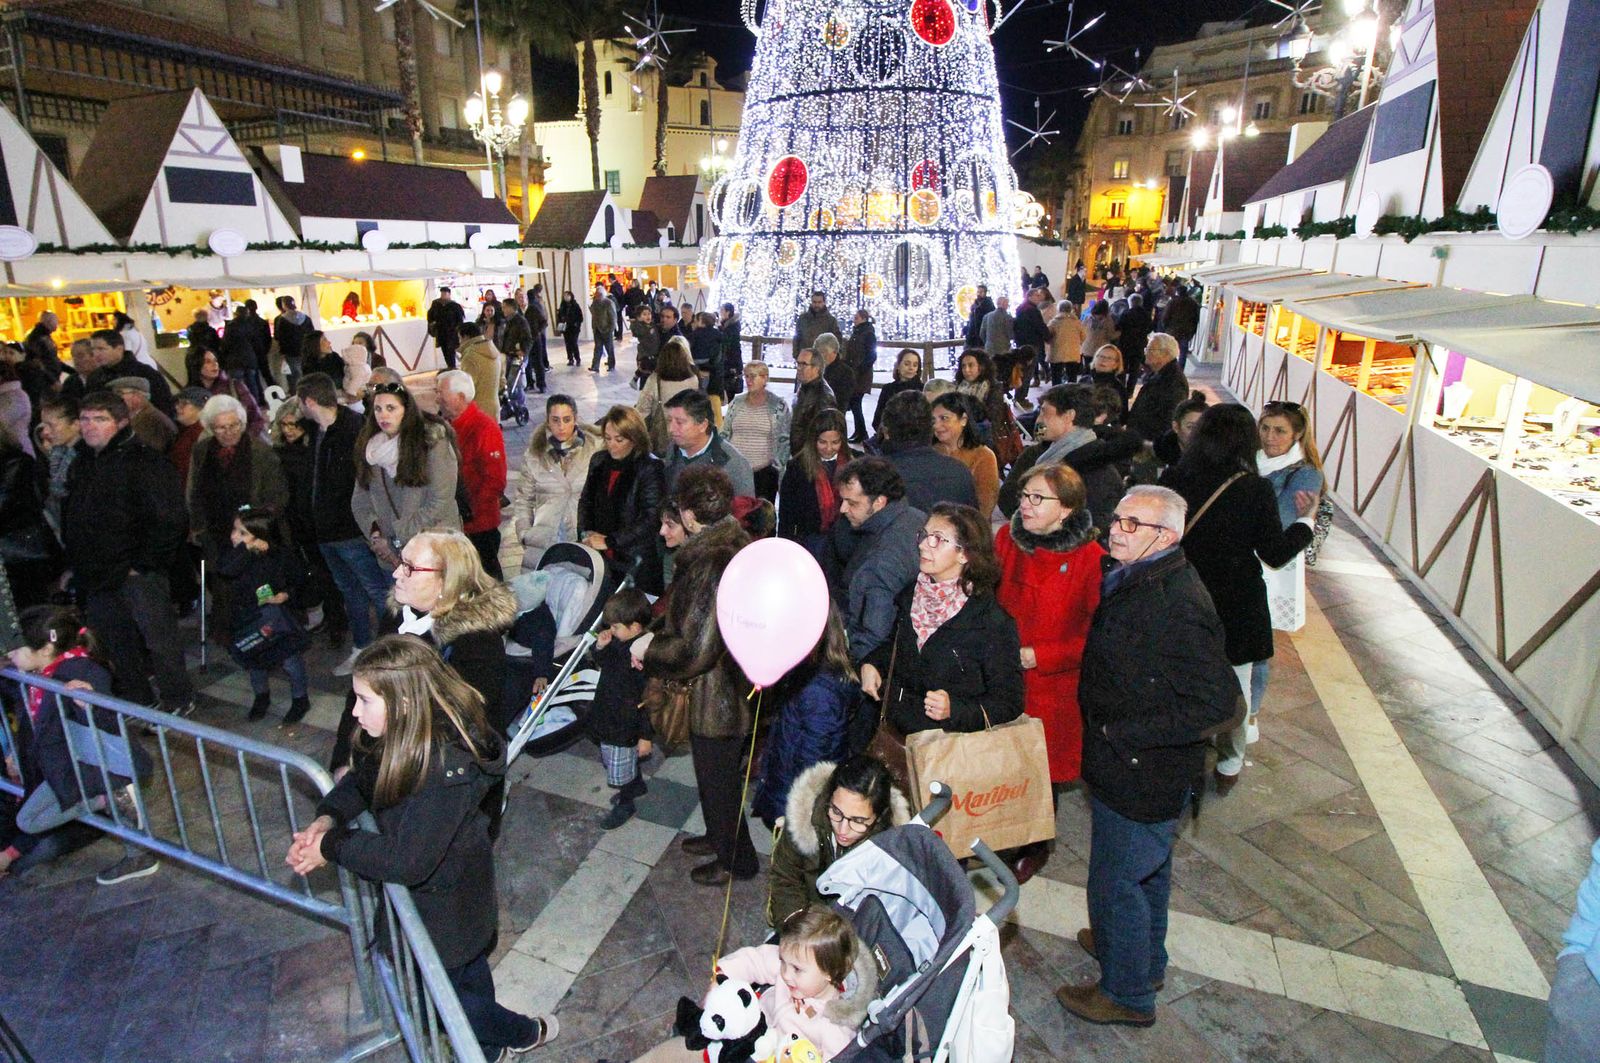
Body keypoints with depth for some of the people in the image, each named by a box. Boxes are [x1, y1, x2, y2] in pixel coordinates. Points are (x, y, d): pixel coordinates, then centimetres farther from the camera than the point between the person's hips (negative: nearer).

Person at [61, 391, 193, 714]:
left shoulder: (144, 462, -12)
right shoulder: (80, 464, 12)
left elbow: (170, 520, -18)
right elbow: (69, 518, 23)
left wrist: (144, 564, -16)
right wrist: (75, 564, 14)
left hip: (137, 574, -8)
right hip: (96, 577, 8)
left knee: (158, 639, 0)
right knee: (118, 646, 16)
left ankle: (178, 701, 14)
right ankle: (135, 700, 30)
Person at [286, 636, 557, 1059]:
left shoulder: (446, 767, -39)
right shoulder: (406, 737, -12)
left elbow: (407, 861, -39)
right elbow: (364, 778, 3)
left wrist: (331, 847, -26)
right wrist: (326, 819, -15)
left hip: (443, 902, -8)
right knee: (468, 974, 30)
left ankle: (526, 1033, 37)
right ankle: (486, 1046, 56)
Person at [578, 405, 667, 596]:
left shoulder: (651, 468, -10)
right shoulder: (599, 460, 9)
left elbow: (650, 518, -16)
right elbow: (585, 500, 21)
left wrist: (609, 542, -15)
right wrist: (586, 532, 3)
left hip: (636, 562, -5)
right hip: (600, 558, 5)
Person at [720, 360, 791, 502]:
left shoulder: (779, 406, -1)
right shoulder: (736, 403, 7)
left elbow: (784, 441, 0)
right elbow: (725, 435, 13)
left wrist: (778, 467, -4)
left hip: (764, 472, -2)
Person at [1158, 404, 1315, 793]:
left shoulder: (1173, 479, -12)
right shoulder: (1256, 489, -15)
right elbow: (1275, 554, -8)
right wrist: (1306, 518, 6)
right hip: (1237, 605, -1)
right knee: (1235, 686, 17)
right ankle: (1229, 765, 31)